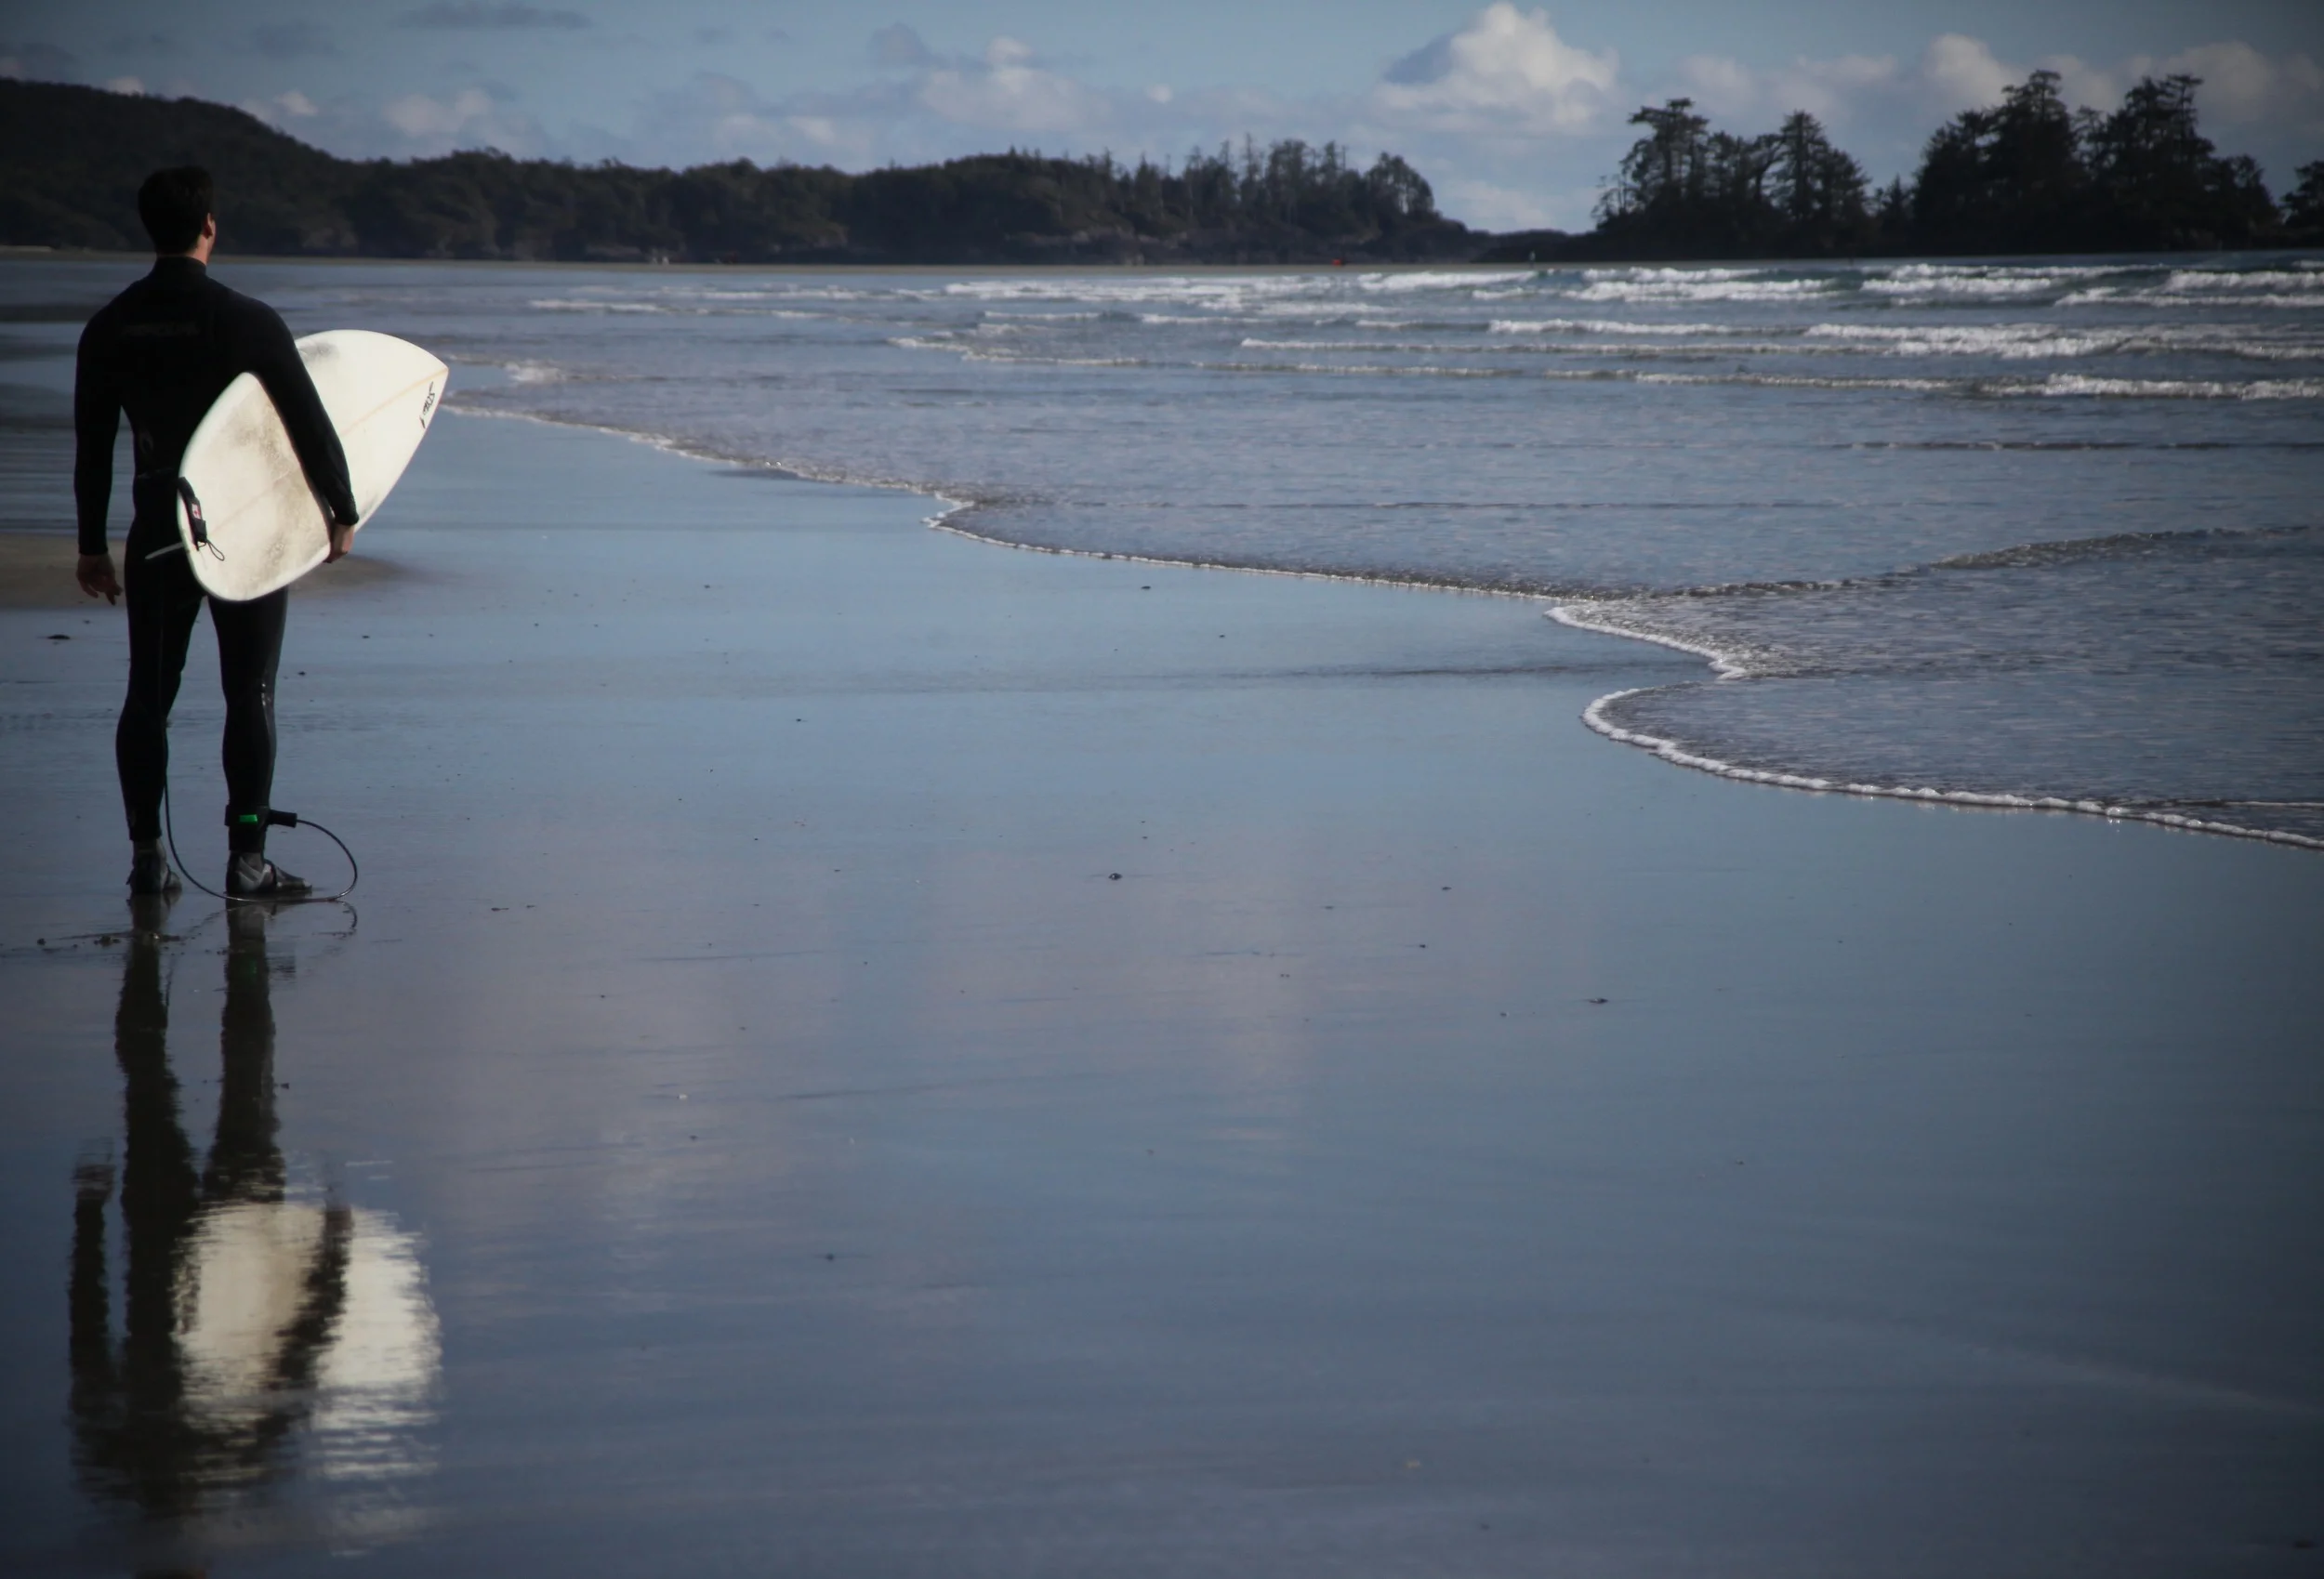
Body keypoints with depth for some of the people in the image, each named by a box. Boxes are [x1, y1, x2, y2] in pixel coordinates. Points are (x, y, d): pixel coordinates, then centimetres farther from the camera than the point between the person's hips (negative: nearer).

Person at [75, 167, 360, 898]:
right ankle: (247, 857, -1)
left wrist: (92, 545, 15)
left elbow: (91, 447, 6)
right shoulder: (248, 321, -11)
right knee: (250, 696, 2)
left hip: (157, 532, 3)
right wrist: (342, 511, 5)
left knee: (148, 695, 10)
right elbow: (310, 424, -8)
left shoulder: (109, 329, 1)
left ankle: (147, 856, 9)